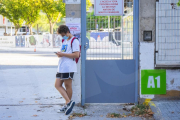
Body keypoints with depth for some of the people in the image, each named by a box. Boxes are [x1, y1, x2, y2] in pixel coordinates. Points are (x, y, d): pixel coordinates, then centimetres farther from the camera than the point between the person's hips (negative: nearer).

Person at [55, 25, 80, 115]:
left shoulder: (74, 41, -8)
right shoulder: (64, 41, 20)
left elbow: (76, 55, -16)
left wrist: (63, 54, -16)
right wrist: (59, 54, 4)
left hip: (68, 68, -9)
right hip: (61, 67, 9)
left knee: (68, 86, -3)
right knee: (57, 85, 4)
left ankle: (68, 104, 5)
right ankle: (69, 102, 5)